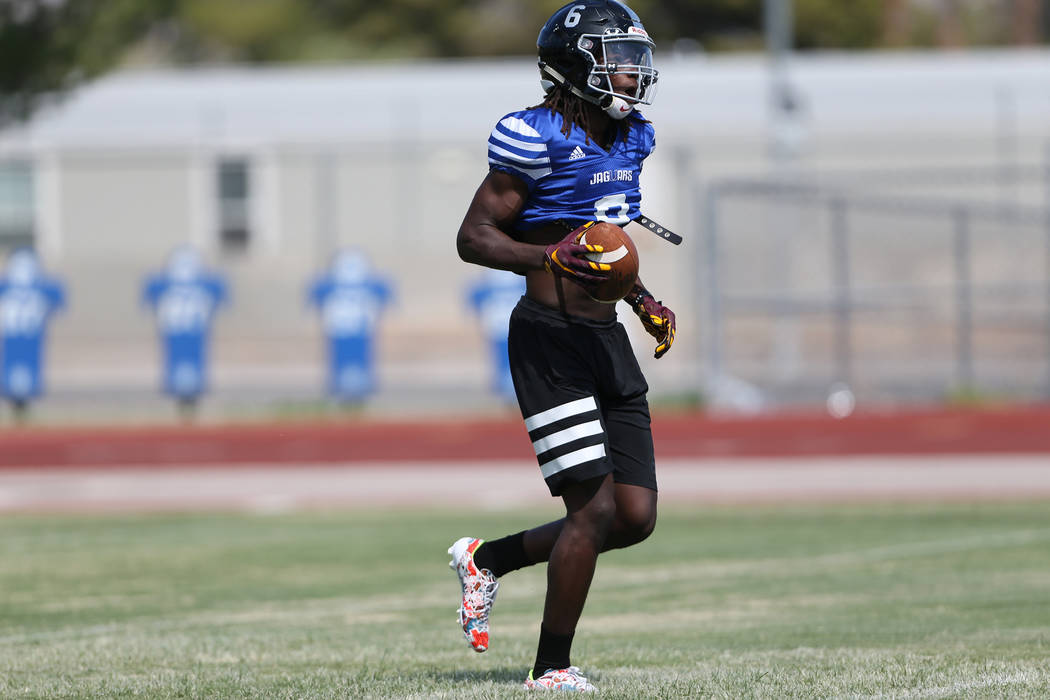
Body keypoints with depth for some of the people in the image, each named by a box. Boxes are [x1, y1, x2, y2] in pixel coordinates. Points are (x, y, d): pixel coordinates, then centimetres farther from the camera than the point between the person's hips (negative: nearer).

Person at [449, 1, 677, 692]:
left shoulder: (629, 138, 12)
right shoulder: (540, 139, -13)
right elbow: (474, 237, -12)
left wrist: (644, 300, 17)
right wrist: (553, 259, -25)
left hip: (607, 344, 8)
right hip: (551, 342, -8)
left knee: (637, 517, 4)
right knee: (594, 508, -11)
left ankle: (489, 558, 24)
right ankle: (552, 671, 2)